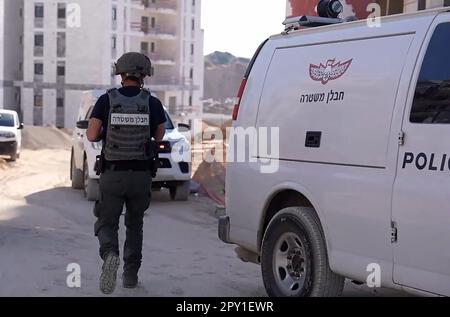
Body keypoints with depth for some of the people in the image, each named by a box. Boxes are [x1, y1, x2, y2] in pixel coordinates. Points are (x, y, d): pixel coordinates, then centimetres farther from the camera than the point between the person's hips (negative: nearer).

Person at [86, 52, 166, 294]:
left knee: (107, 223, 6)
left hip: (112, 174, -1)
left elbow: (91, 135, -4)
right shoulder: (153, 103, -2)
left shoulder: (106, 100, -4)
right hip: (141, 175, 1)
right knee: (135, 224, 18)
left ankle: (110, 254, -25)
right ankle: (130, 274, 20)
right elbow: (159, 137, 9)